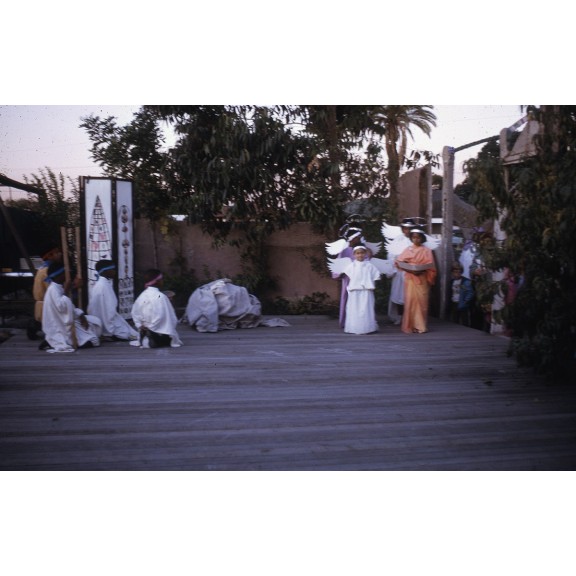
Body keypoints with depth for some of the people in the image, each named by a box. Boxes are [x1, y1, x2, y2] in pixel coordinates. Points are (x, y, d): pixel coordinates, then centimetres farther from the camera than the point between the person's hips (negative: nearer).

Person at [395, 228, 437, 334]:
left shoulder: (426, 250, 5)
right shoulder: (408, 250, 10)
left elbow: (430, 266, -3)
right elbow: (399, 262, 1)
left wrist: (421, 271, -20)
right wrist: (410, 270, -15)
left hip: (422, 279, -1)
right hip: (410, 279, 1)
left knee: (421, 301, -2)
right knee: (410, 301, -3)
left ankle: (421, 326, 4)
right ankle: (410, 326, 1)